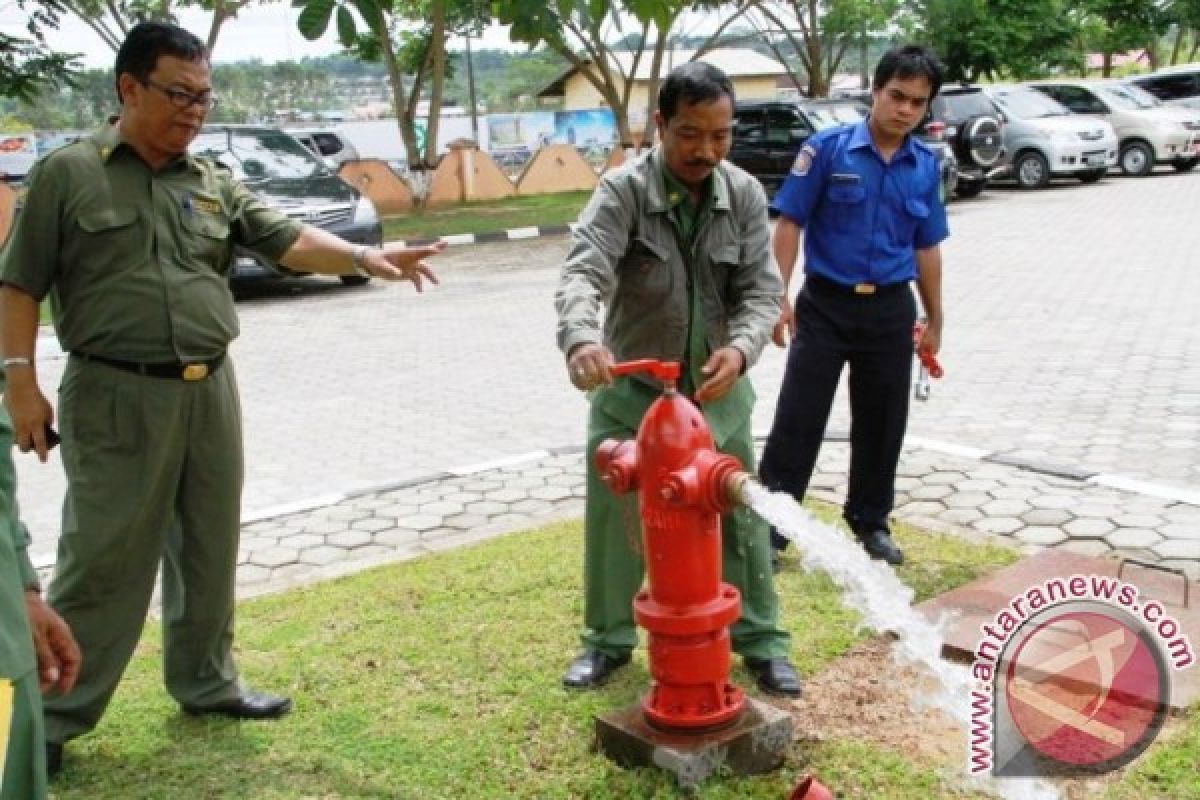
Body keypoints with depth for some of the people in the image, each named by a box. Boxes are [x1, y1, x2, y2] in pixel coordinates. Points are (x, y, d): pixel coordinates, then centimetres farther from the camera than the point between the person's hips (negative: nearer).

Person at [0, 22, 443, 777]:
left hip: (210, 391, 5)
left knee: (209, 549, 14)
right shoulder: (68, 173, -1)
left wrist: (364, 255, -19)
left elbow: (289, 239, -1)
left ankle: (207, 681, 31)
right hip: (116, 398, -5)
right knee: (103, 558, 1)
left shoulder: (215, 183, 10)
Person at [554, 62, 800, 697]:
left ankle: (761, 640, 26)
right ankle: (608, 639, 28)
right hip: (631, 389, -2)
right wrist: (581, 337, -52)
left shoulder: (745, 196, -6)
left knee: (740, 517, 9)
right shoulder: (622, 192, -16)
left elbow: (762, 289, -8)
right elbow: (582, 272, -31)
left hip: (717, 390, 2)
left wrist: (741, 347, -30)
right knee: (614, 519, 8)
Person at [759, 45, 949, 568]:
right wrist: (778, 298, -14)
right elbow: (789, 225, -7)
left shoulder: (925, 166, 4)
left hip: (891, 311, 4)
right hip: (825, 304, -4)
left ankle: (871, 521, 29)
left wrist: (934, 320, 15)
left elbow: (926, 248, 12)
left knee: (882, 422, 12)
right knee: (798, 418, -1)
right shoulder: (827, 149, -8)